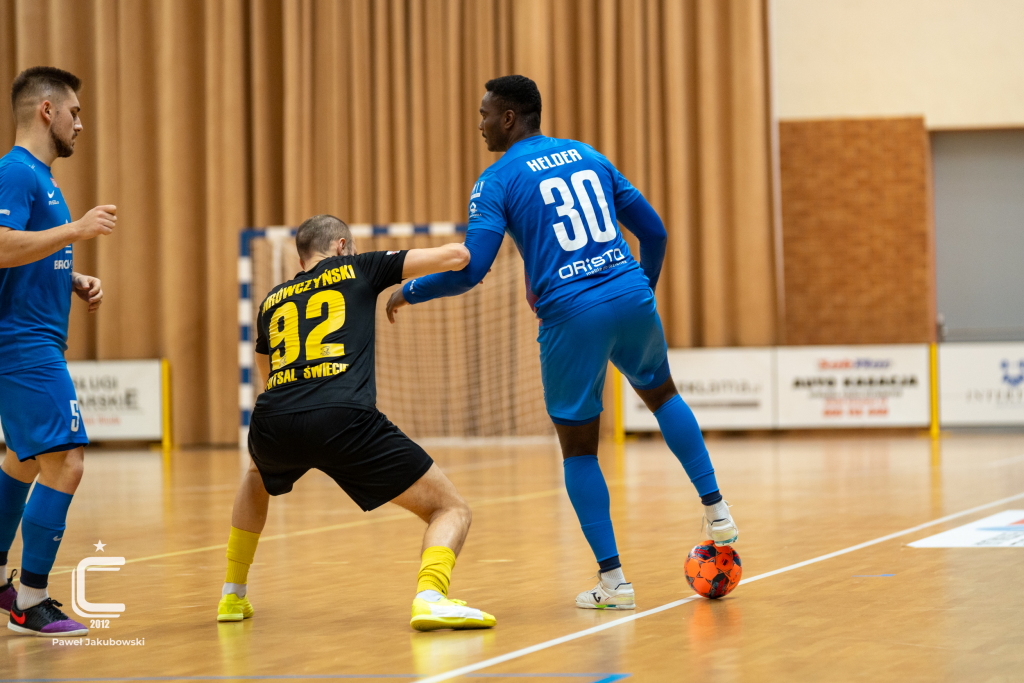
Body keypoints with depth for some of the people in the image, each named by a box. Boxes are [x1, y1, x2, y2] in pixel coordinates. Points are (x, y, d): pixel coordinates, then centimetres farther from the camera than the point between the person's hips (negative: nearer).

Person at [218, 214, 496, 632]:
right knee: (452, 509, 6)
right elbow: (456, 256, 18)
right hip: (344, 419, -5)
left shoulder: (273, 301, 30)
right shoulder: (358, 268, 20)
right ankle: (430, 594, -23)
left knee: (258, 480, 42)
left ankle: (232, 595, 38)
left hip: (272, 424, 5)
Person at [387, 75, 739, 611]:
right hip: (631, 296, 4)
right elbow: (653, 231, 18)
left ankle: (612, 581, 7)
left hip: (570, 315, -4)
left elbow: (470, 270, -7)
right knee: (661, 393, 32)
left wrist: (409, 291, 9)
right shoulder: (586, 156, 17)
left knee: (579, 449, 10)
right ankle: (716, 508, 21)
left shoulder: (498, 180, 1)